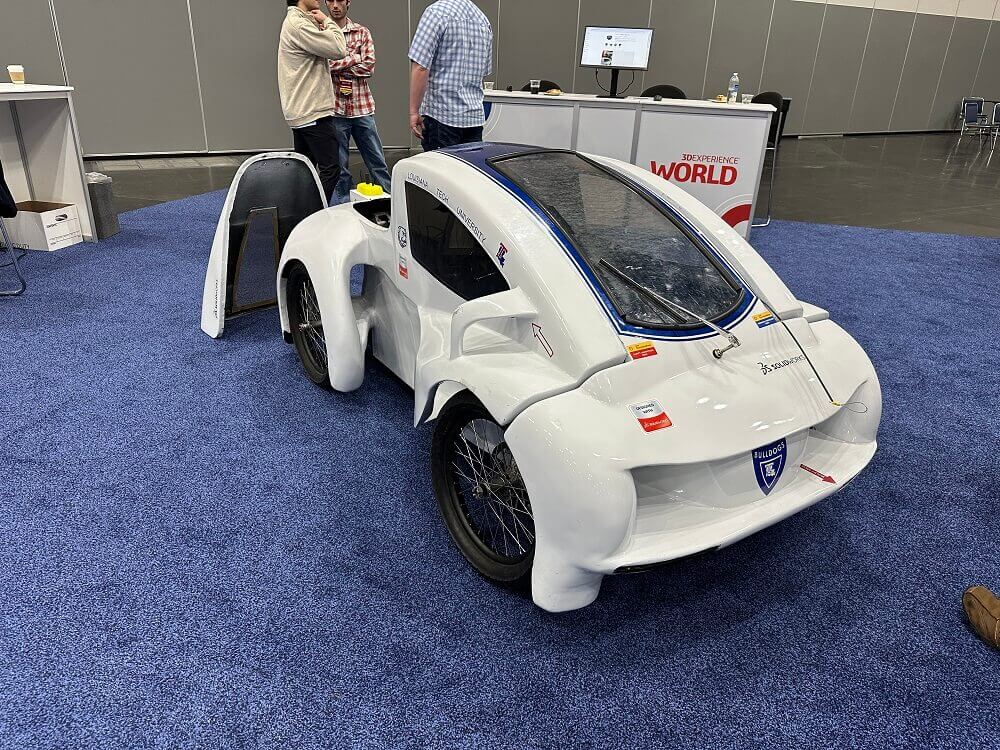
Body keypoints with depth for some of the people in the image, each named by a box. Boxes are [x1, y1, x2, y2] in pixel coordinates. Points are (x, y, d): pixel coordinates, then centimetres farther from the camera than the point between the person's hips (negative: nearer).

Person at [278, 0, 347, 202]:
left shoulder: (295, 21, 19)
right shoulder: (298, 24, -15)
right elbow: (338, 50, -20)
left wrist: (321, 25, 2)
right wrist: (327, 22, -4)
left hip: (301, 112, 11)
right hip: (313, 112, -11)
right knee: (330, 169, -10)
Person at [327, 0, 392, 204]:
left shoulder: (362, 32, 8)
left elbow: (369, 66, -5)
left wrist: (336, 66, -8)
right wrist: (354, 58, -9)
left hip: (362, 107, 2)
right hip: (334, 109, -1)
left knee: (377, 161, 7)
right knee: (339, 165, 6)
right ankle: (344, 206, 15)